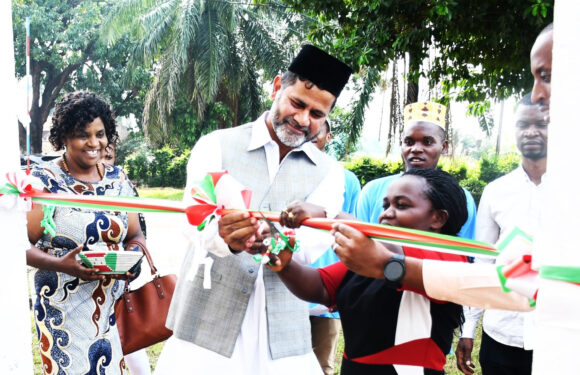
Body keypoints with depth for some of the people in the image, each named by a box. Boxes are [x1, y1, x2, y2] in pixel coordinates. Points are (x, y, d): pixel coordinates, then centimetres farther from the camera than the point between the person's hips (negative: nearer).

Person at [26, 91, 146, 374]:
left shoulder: (118, 180, 6)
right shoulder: (44, 180, -6)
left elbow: (135, 236, 10)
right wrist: (61, 265, -26)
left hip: (115, 307, 4)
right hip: (64, 312, -3)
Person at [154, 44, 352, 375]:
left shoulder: (329, 172, 4)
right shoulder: (216, 146, -1)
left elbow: (315, 239, -13)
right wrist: (224, 236, -40)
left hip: (283, 333, 2)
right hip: (206, 325, -1)